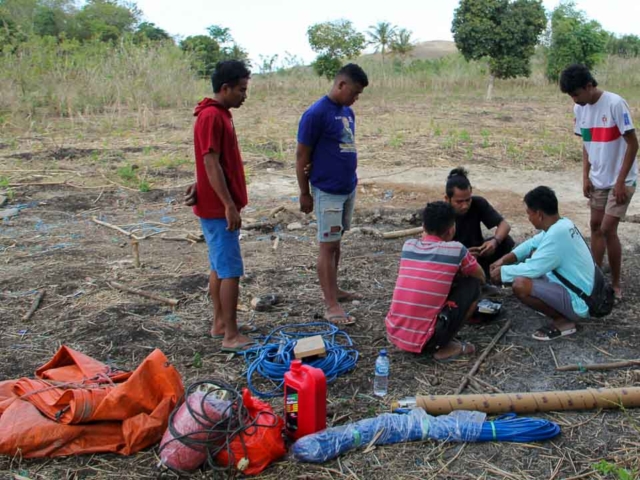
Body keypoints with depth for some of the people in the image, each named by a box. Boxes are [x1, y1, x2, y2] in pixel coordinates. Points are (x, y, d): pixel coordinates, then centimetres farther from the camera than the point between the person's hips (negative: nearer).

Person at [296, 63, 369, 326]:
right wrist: (304, 193, -10)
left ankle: (333, 290, 29)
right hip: (327, 192, -8)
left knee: (336, 242, 16)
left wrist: (349, 177, 7)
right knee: (328, 245, -2)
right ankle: (331, 305, 4)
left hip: (349, 188, 8)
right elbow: (301, 156, -12)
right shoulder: (316, 114, -15)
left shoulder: (348, 112, 10)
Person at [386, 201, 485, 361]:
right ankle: (444, 347, 7)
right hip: (423, 340, -6)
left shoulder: (408, 246, 8)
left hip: (394, 334, 6)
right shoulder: (456, 250, -5)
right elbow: (481, 278, 15)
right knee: (472, 286, 9)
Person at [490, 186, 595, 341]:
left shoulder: (557, 233, -26)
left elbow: (532, 269, -25)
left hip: (578, 301, -10)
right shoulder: (562, 224, 3)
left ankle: (563, 321, -6)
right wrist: (504, 259, 6)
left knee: (520, 284, -27)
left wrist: (503, 272, -8)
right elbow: (532, 243, 17)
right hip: (579, 290, 10)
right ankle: (563, 313, 17)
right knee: (533, 256, 24)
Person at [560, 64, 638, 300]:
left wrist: (620, 181, -18)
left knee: (608, 230, -8)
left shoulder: (615, 104, -20)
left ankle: (616, 283, 7)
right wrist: (586, 177, 4)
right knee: (595, 226, 9)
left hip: (621, 180, -6)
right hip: (598, 180, 7)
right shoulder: (579, 109, 0)